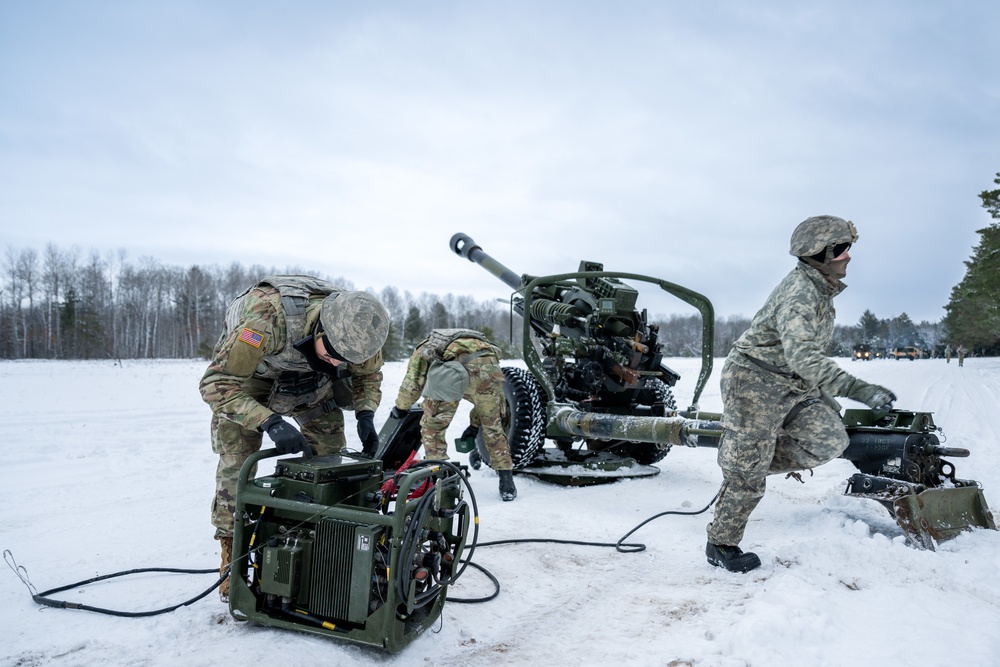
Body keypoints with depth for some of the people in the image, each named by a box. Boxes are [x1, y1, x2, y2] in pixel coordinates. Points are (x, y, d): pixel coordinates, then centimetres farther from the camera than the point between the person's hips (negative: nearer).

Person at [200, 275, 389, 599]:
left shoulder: (354, 328, -29)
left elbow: (368, 373, -6)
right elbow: (215, 383, -41)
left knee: (329, 451, -3)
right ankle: (232, 566, 2)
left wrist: (365, 415, -24)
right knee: (236, 461, -12)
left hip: (308, 377, 4)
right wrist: (270, 423, -51)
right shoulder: (269, 319, -46)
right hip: (246, 371, -4)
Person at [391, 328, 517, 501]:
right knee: (493, 426, 21)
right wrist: (475, 424, 52)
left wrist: (400, 407, 38)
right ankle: (507, 482, 20)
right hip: (489, 362, 4)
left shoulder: (423, 348, 36)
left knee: (432, 425, 17)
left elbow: (412, 383, 20)